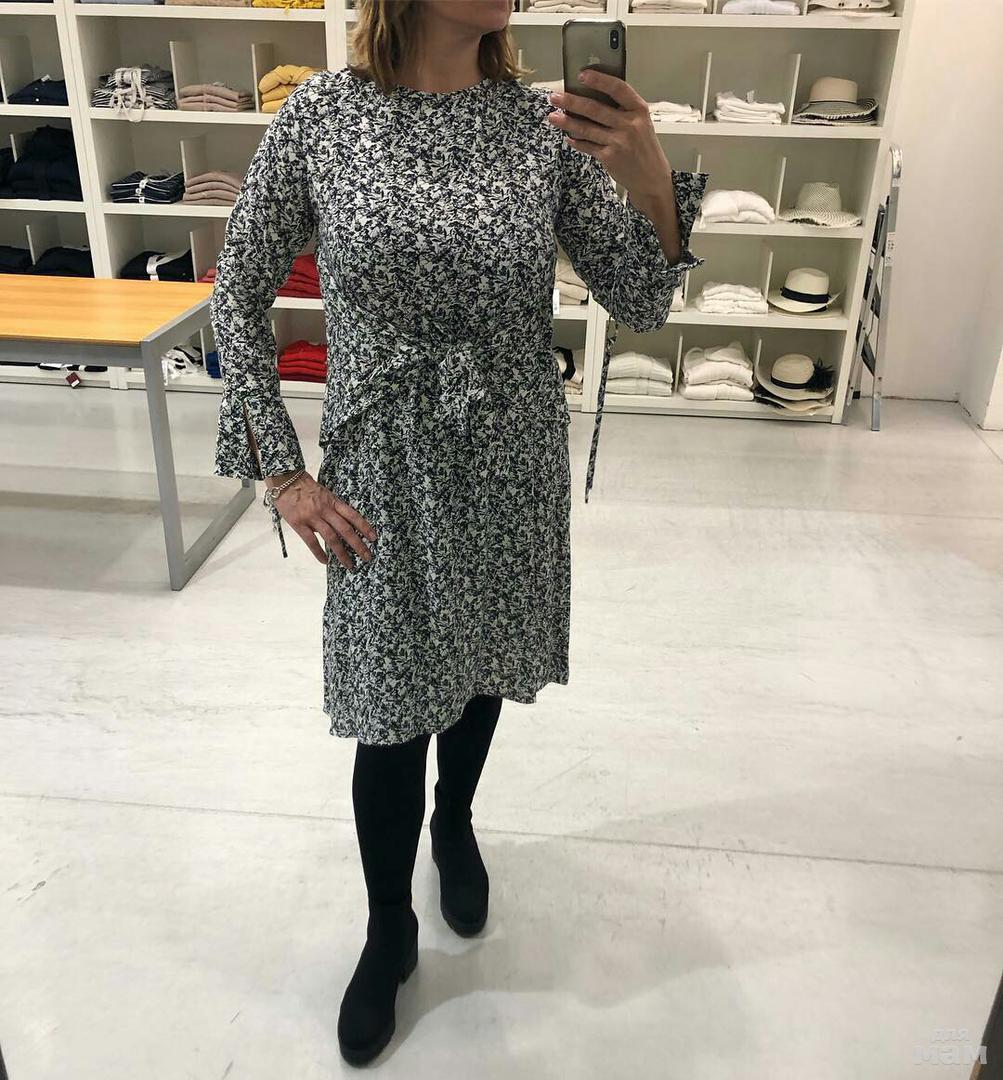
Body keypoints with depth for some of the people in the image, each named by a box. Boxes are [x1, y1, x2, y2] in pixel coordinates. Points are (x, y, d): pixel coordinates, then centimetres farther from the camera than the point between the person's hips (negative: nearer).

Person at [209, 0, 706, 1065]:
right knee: (391, 706, 7)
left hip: (512, 462, 3)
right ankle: (389, 929, 34)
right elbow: (239, 294, -2)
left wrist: (649, 183, -26)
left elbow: (639, 303, -6)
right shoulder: (320, 114, -9)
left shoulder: (545, 121, -5)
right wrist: (280, 470, -6)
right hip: (384, 466, -2)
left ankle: (454, 821, 54)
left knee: (480, 665, 21)